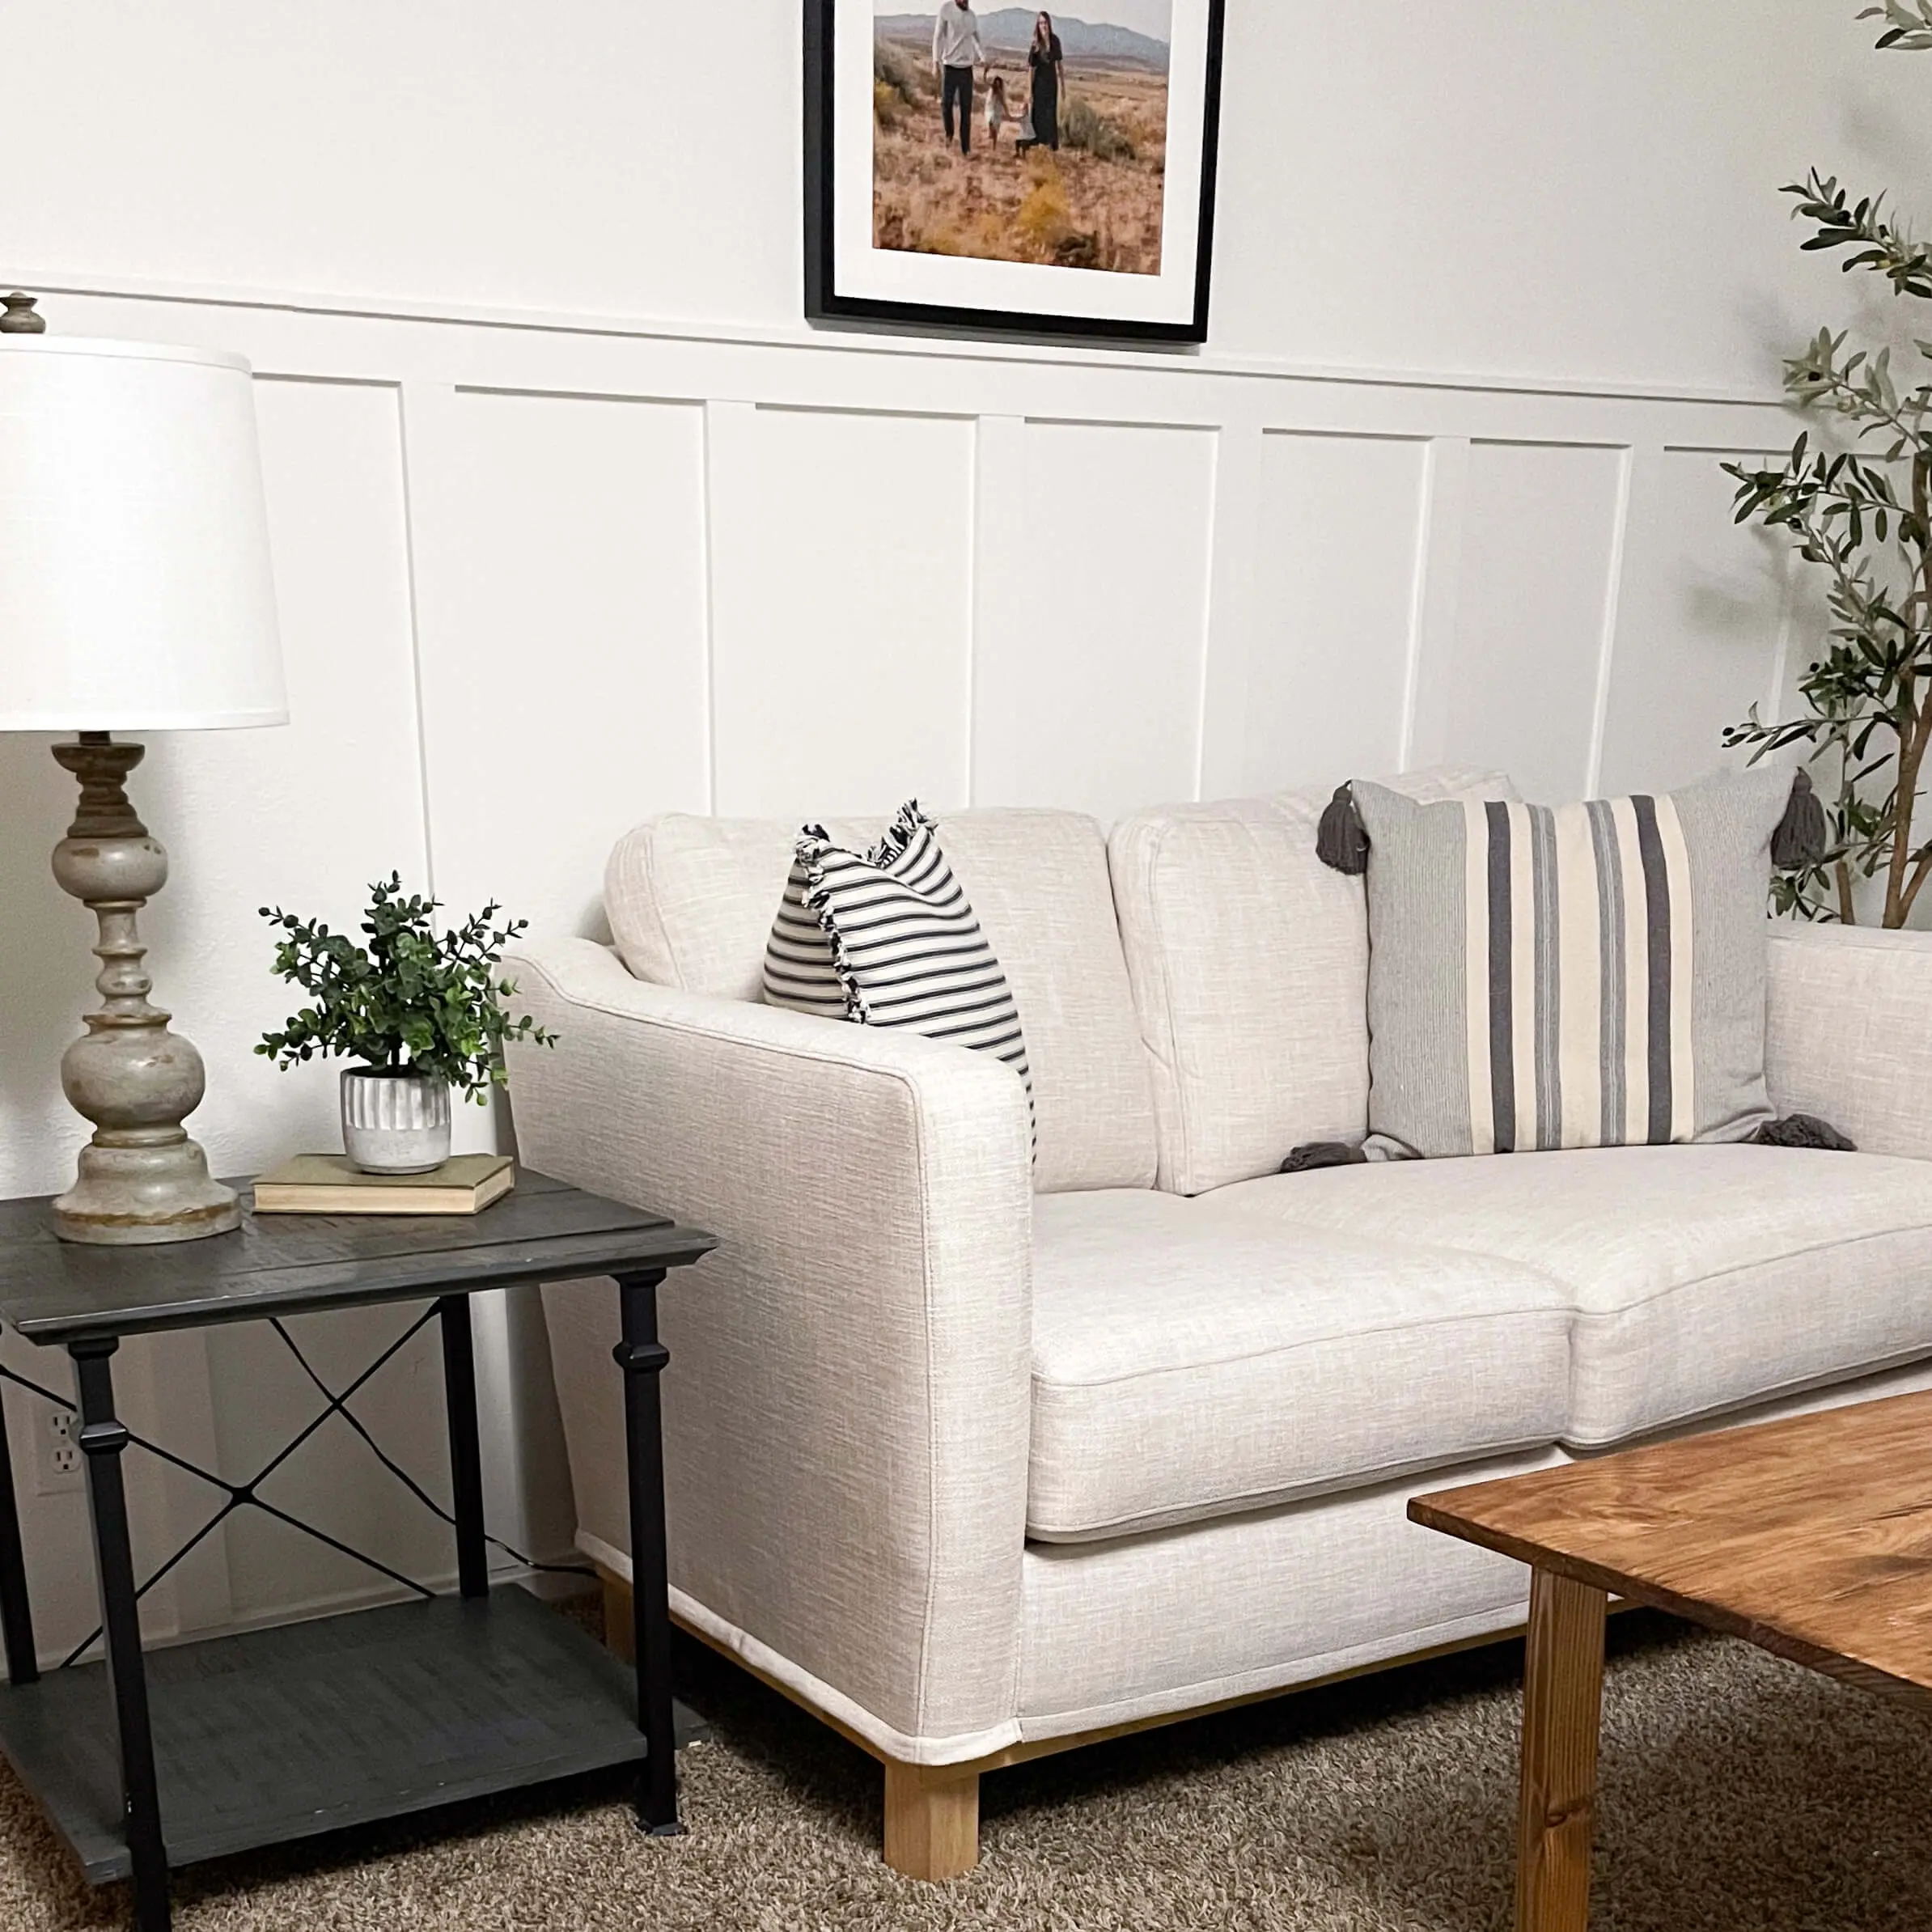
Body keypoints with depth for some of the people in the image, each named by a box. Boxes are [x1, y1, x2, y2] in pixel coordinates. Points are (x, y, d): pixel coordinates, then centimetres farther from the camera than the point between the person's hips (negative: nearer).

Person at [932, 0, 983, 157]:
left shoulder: (972, 16, 7)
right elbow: (938, 35, -5)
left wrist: (983, 57, 3)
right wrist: (936, 60, -12)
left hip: (967, 68, 3)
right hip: (950, 66, -3)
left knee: (966, 110, 2)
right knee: (946, 103, -2)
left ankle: (966, 149, 7)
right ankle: (949, 134, 27)